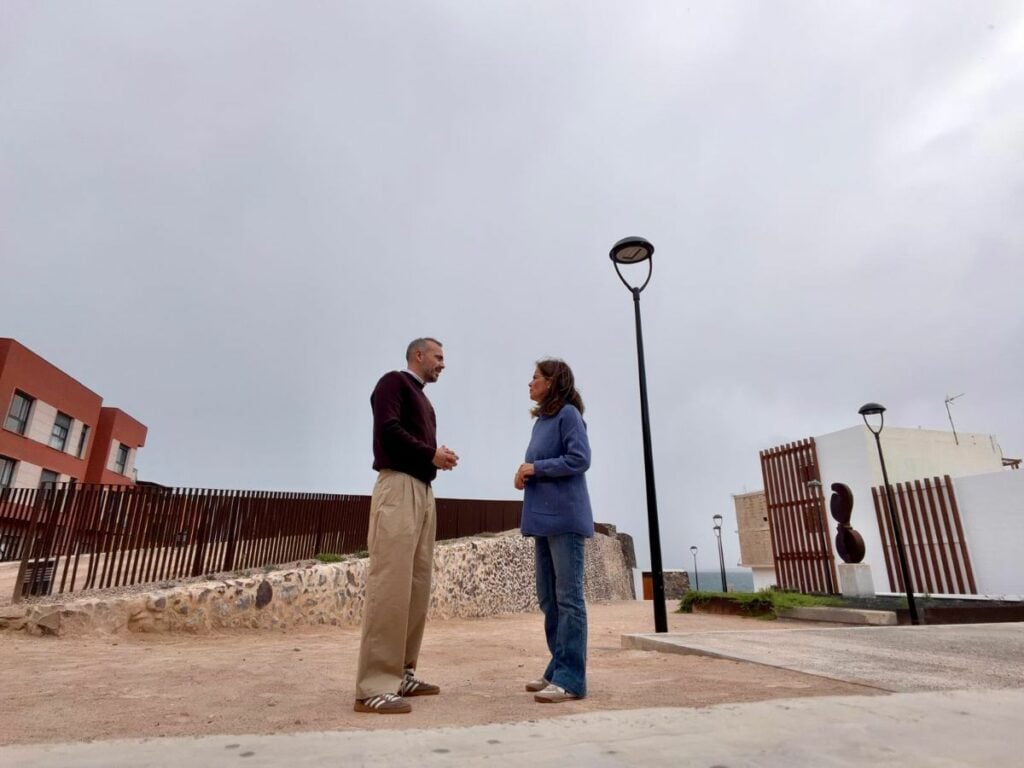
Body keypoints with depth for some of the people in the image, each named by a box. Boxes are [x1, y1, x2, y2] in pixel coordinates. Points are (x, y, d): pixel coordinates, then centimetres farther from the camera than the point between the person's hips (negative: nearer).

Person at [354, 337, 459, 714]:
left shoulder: (424, 400, 27)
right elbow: (388, 430, -14)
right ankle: (374, 686, -7)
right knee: (390, 586, -11)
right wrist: (431, 452, -7)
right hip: (398, 488, -9)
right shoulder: (394, 381, 0)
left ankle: (402, 673, 15)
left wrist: (439, 456, 2)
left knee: (417, 586, 8)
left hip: (423, 491, 9)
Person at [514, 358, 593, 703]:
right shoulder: (542, 419, 19)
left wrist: (535, 468, -11)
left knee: (568, 597, -5)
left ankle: (571, 678, 1)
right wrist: (526, 474, 4)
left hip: (565, 518, -9)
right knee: (548, 598, 11)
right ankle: (558, 669, 21)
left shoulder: (568, 413, -6)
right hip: (544, 518, 9)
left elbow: (580, 459, -15)